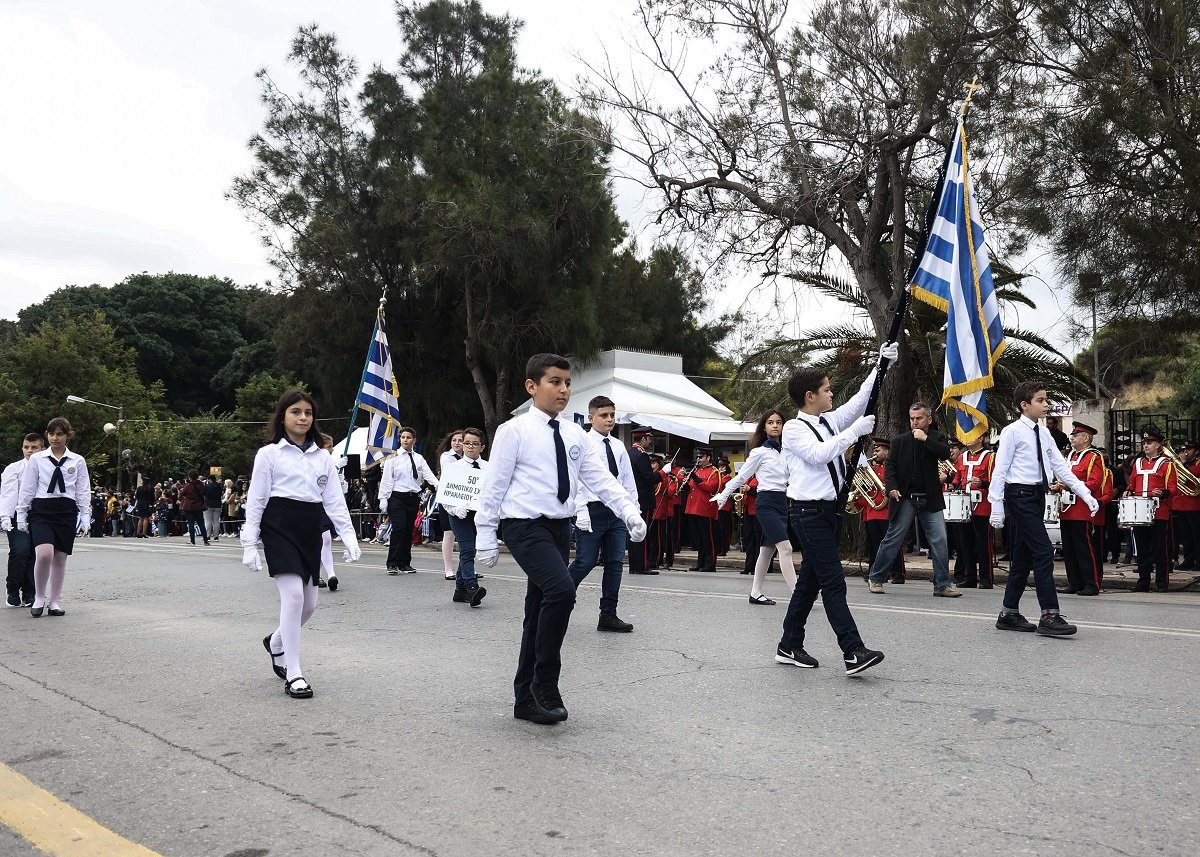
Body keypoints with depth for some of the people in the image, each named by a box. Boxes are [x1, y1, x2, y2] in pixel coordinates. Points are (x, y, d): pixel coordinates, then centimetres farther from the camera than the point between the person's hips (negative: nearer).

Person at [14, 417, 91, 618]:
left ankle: (54, 602, 17)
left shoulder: (78, 461, 6)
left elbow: (83, 492, 8)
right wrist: (21, 515, 5)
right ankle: (39, 598, 0)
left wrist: (85, 518, 3)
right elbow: (27, 489, 7)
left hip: (67, 511, 2)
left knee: (60, 558, 5)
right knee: (44, 554, -19)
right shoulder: (36, 459, 5)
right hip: (41, 510, -1)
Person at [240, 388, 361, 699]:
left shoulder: (322, 457, 13)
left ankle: (276, 642, 37)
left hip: (311, 530, 5)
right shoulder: (269, 454, 1)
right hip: (280, 526, -5)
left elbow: (335, 501, 10)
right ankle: (293, 674, -6)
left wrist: (348, 537, 1)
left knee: (309, 603, 6)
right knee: (293, 595, -16)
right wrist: (249, 544, -5)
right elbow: (256, 501, 0)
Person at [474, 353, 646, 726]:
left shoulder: (575, 435, 10)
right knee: (561, 590, -26)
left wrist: (630, 512, -11)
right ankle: (545, 682, -8)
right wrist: (485, 537, -7)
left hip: (560, 527, 7)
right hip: (526, 526, -6)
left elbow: (601, 478, 3)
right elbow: (494, 486, -6)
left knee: (540, 609, 11)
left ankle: (527, 699, 22)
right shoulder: (514, 431, -6)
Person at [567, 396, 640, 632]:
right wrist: (581, 512, -17)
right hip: (592, 510, -6)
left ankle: (608, 615, 12)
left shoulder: (619, 446, 13)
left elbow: (628, 481, 16)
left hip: (617, 511, 6)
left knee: (615, 563, 6)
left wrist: (635, 510, 11)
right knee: (585, 562, -5)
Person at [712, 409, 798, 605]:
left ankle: (756, 593, 18)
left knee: (767, 550, 10)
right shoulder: (759, 452, -5)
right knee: (785, 547, -16)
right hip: (766, 503, -7)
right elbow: (741, 477, -1)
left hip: (782, 502, 7)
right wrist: (723, 495, -1)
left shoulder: (785, 452, 12)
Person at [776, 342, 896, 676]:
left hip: (832, 509, 8)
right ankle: (853, 653, -14)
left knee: (810, 580, 12)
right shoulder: (793, 428, -9)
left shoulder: (830, 421, 12)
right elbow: (820, 454, -22)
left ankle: (789, 647, 21)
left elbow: (860, 400, 14)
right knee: (833, 581, -12)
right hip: (809, 511, -8)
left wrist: (882, 363, 10)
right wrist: (855, 431, -20)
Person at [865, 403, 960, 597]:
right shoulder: (899, 441, 4)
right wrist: (892, 487, -14)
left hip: (930, 501, 1)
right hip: (905, 499, -1)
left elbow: (946, 453, -12)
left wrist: (925, 439, -17)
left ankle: (942, 584, 5)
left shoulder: (937, 438, 6)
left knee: (939, 541, -3)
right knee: (892, 540, 4)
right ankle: (875, 579, 16)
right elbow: (890, 466, 0)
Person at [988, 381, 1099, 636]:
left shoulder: (1043, 433, 13)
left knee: (1024, 556, 11)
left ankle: (1009, 614, 19)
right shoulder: (1012, 432, -9)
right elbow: (1000, 470, -11)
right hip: (1020, 496, -8)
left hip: (1037, 496, 8)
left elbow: (1060, 466, 11)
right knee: (1044, 551, -13)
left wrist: (1085, 494, 3)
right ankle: (1049, 616, -11)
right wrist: (997, 506, -15)